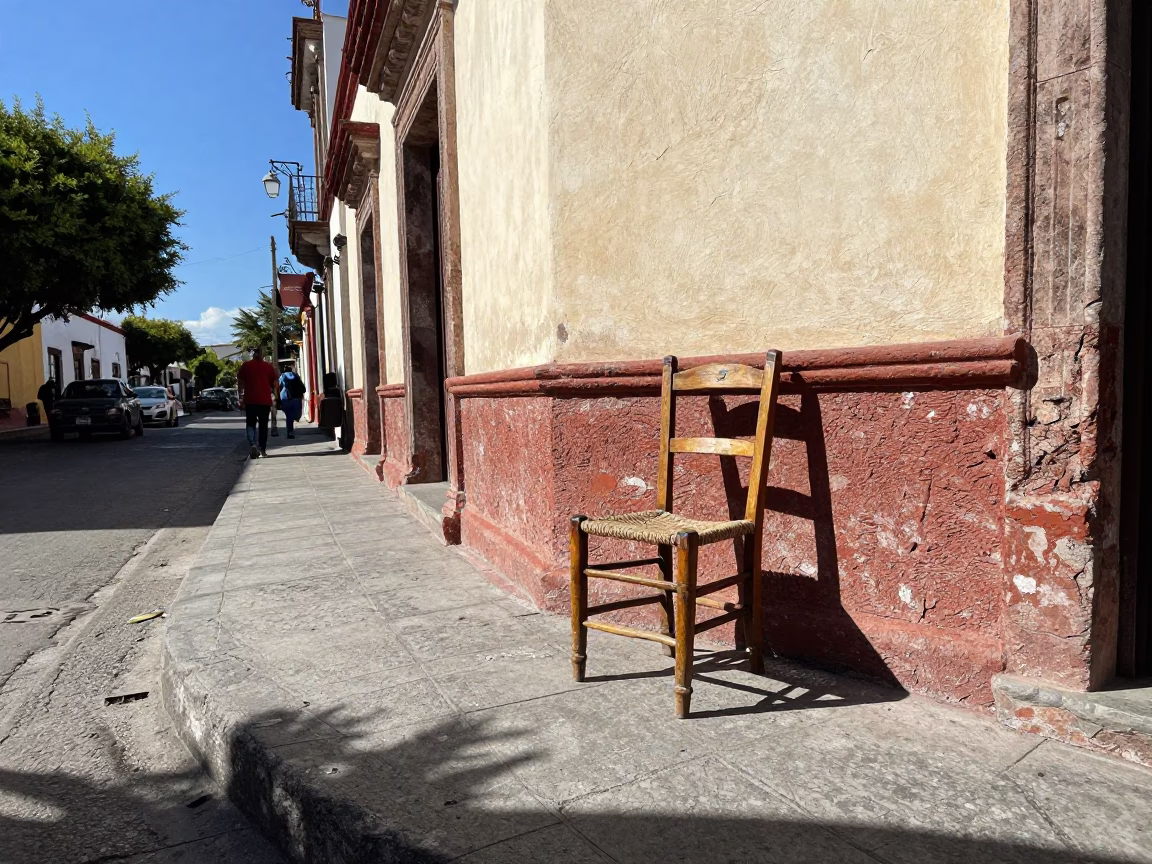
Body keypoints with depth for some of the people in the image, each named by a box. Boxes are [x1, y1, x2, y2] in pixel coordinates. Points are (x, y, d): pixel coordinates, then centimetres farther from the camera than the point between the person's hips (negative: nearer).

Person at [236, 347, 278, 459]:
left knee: (250, 423, 6)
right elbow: (274, 384, 5)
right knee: (263, 425, 9)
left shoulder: (246, 366, 2)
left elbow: (240, 383, 1)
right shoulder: (269, 366, 4)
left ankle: (252, 444, -17)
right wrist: (273, 396, 18)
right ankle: (263, 449, 10)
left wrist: (241, 399, 8)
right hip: (265, 400, 1)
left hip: (250, 400, -1)